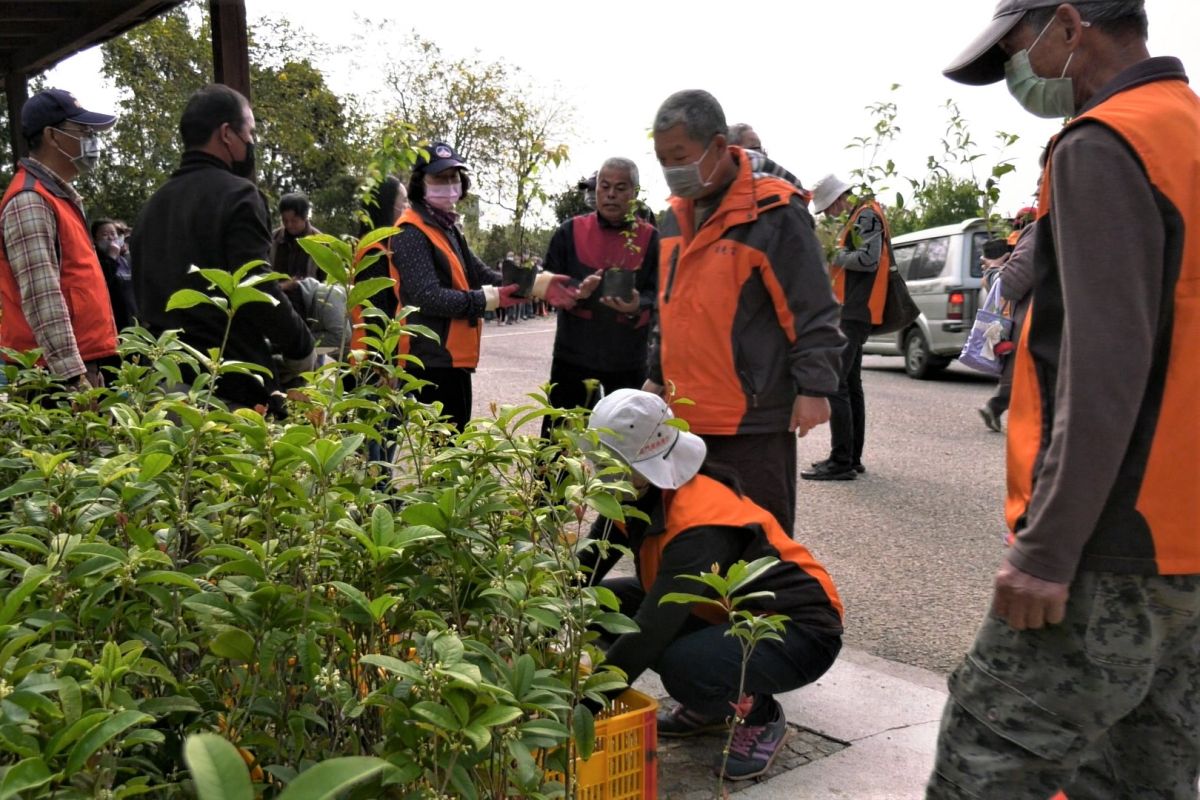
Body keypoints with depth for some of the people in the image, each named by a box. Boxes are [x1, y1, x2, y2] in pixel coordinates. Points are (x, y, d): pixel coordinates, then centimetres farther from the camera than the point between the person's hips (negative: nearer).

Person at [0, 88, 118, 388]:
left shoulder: (59, 195, 19)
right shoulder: (30, 202, -12)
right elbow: (42, 298, -21)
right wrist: (74, 376, -25)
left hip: (80, 362, 10)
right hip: (56, 374, -9)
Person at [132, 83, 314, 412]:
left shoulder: (154, 204, 15)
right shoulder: (237, 194, -9)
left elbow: (144, 295, 18)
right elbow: (260, 292, -17)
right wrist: (301, 347, -3)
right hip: (235, 383, -8)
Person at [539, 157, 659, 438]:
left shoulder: (650, 238, 1)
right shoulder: (571, 231, 4)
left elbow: (658, 296, -4)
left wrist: (637, 307, -27)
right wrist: (576, 292, -17)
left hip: (627, 359, 0)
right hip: (573, 353, 0)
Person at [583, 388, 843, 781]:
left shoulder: (699, 527, -32)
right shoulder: (638, 495, -6)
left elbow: (650, 630, -34)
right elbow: (585, 569, -4)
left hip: (798, 630, -9)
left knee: (685, 667, -38)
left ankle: (760, 717, -3)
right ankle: (710, 704, 11)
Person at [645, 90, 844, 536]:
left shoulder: (773, 214, -11)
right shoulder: (675, 217, 13)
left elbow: (813, 311, -12)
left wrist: (813, 387, -15)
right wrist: (656, 376, 23)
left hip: (753, 420, -7)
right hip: (687, 415, 8)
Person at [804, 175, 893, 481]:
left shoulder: (867, 215, -10)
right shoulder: (856, 218, 20)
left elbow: (869, 259, -22)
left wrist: (837, 255, -10)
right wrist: (837, 258, 8)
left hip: (853, 314, -11)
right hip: (853, 314, 11)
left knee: (834, 384, -14)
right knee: (850, 384, 13)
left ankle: (842, 462, -14)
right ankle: (852, 457, 20)